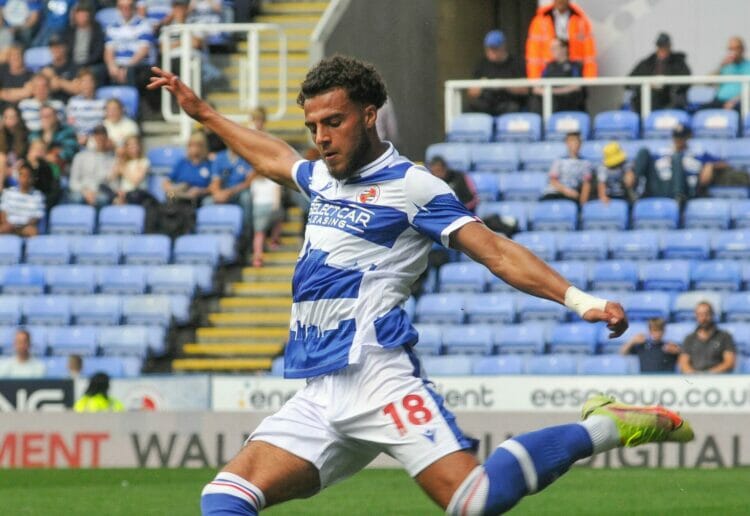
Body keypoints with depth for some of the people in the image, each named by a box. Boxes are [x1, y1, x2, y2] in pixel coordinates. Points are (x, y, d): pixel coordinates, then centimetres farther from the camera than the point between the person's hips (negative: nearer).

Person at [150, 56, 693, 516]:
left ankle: (603, 429, -5)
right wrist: (202, 112, 55)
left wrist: (580, 299, -18)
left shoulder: (409, 185, -1)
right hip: (318, 397, 8)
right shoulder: (324, 178, 22)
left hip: (375, 375, -8)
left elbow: (494, 251, -7)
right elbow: (273, 155, 45)